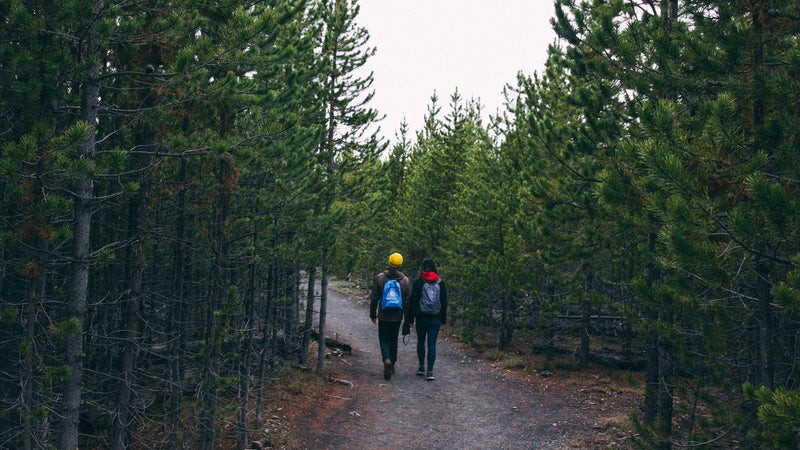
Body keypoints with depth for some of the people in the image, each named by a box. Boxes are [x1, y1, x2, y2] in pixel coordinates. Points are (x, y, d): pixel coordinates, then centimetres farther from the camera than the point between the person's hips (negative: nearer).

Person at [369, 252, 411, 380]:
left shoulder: (379, 278, -6)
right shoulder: (405, 280, -3)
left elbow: (374, 298, -3)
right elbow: (407, 301, -2)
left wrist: (372, 313, 7)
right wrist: (407, 318, 5)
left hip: (383, 316, -2)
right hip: (397, 316, 2)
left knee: (384, 339, 4)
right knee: (393, 340, 16)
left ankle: (387, 360, -21)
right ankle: (392, 366, 22)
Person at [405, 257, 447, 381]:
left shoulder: (418, 282, -6)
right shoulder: (440, 283, 3)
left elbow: (413, 301, -7)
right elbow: (444, 302, 6)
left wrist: (411, 319, -3)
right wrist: (443, 319, 12)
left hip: (421, 317, -1)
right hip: (436, 318, 1)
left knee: (421, 342, 16)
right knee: (432, 344, 1)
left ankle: (421, 368, 20)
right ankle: (429, 371, -6)